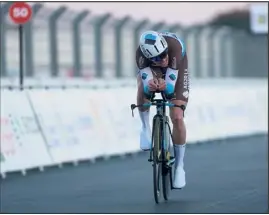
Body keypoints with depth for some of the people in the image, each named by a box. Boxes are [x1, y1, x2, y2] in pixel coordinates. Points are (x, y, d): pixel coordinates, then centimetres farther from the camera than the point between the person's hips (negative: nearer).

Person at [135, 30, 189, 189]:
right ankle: (146, 128, -10)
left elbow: (170, 86, -42)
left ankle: (179, 166, 2)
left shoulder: (174, 45, -42)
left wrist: (164, 86, -64)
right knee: (142, 86, -36)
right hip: (153, 70, 1)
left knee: (177, 118, -14)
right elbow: (146, 82, -40)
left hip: (176, 71, -1)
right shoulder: (141, 53, -37)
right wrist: (149, 87, -63)